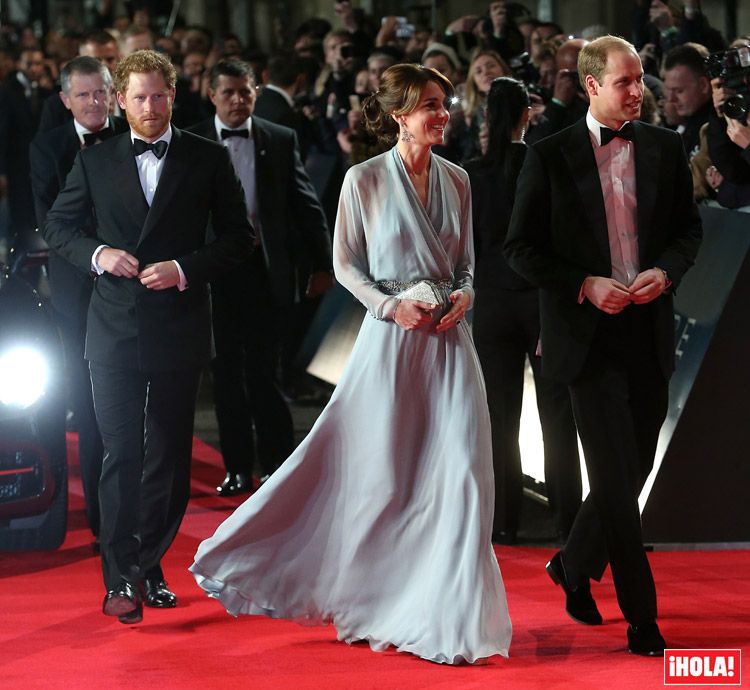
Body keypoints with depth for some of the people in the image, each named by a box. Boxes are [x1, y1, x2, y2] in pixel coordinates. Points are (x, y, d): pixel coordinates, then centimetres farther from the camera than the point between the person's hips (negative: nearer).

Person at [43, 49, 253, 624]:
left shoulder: (208, 160, 3)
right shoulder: (95, 162, 6)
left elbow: (238, 237, 4)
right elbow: (58, 226, 14)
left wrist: (185, 269, -11)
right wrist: (97, 254, -5)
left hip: (179, 331, 0)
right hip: (115, 330, 0)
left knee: (170, 458, 6)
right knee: (122, 454, -6)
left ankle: (149, 566, 20)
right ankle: (121, 578, -4)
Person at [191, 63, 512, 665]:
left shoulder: (457, 180, 8)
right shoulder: (365, 180, -4)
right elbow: (345, 263, 0)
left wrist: (464, 295, -3)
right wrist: (389, 305, -12)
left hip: (449, 339, 4)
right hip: (391, 336, -4)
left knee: (461, 472, -3)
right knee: (381, 474, 2)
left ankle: (448, 612, 5)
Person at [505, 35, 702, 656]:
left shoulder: (665, 148, 5)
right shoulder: (550, 156, -4)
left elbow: (689, 227, 14)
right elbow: (521, 248, -1)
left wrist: (665, 272, -6)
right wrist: (585, 286, -13)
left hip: (649, 331, 4)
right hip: (589, 334, -4)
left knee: (632, 471, 12)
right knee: (616, 477, -6)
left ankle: (575, 565, 36)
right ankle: (642, 616, 1)